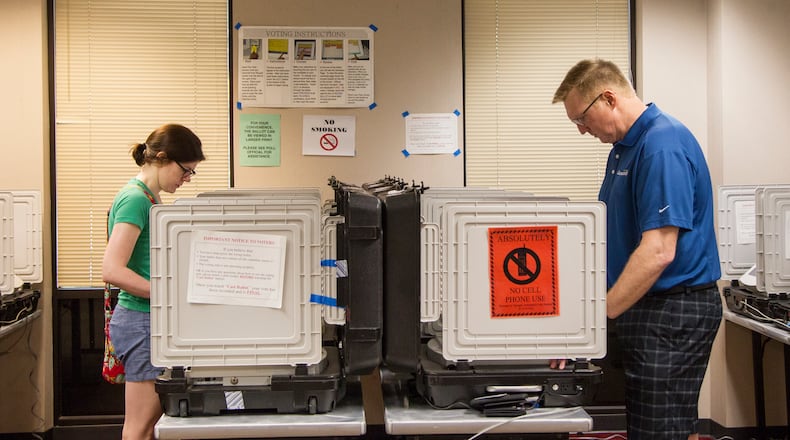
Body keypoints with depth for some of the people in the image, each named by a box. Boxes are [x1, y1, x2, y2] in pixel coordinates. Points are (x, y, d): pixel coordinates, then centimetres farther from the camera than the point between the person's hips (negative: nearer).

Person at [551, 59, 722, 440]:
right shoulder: (623, 147, 13)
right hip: (647, 308, 10)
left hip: (674, 311, -10)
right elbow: (602, 232, 19)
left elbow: (658, 252, -26)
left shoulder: (664, 145, -18)